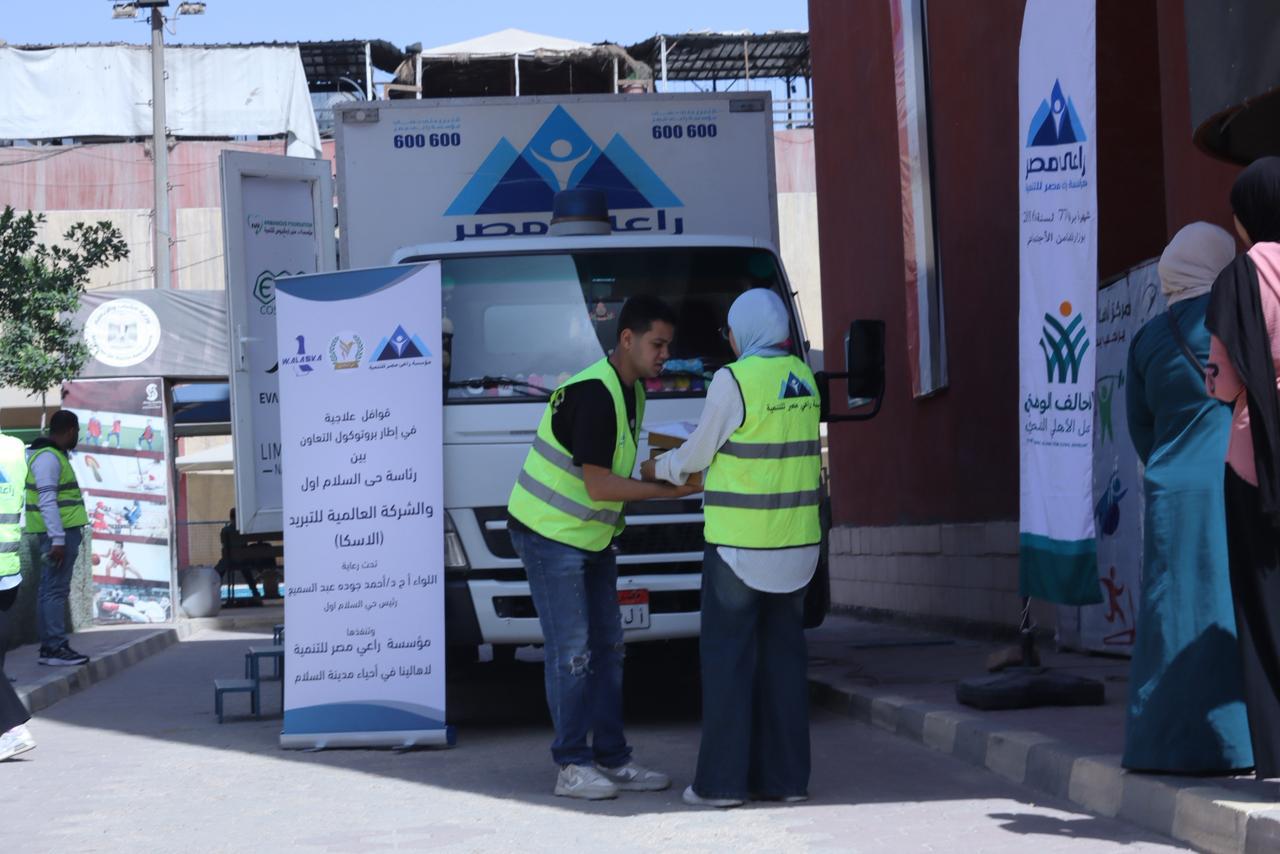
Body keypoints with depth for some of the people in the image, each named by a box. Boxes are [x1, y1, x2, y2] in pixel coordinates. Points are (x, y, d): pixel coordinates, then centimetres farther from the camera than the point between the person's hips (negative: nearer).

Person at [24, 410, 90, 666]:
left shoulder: (54, 455, 18)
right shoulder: (48, 457, -13)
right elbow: (47, 501, -20)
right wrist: (58, 539, -24)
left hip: (61, 533, 10)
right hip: (58, 534, -10)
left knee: (50, 590, 10)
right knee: (56, 590, -10)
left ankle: (48, 647, 14)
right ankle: (56, 648, -12)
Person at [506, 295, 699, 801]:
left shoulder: (633, 391, 8)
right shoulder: (593, 394, -23)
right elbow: (597, 485, -25)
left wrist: (669, 472, 4)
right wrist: (670, 491, -23)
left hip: (592, 537, 10)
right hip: (549, 534, -10)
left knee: (606, 648, 9)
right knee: (571, 653, -8)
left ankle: (612, 759, 14)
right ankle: (572, 767, -2)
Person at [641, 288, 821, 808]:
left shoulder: (734, 380, -12)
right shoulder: (802, 379, 9)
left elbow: (699, 453, -3)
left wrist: (658, 469, 18)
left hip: (740, 544, -6)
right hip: (795, 545, 6)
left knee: (727, 657, 0)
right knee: (783, 653, 10)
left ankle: (722, 780, 2)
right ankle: (785, 776, 12)